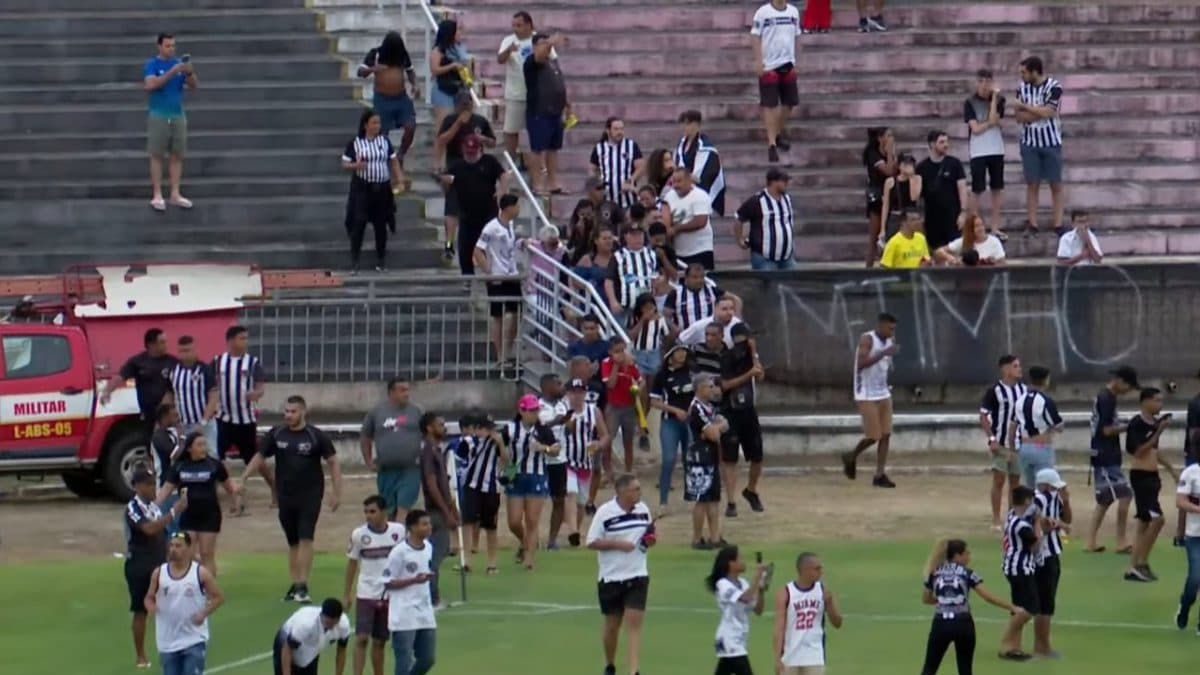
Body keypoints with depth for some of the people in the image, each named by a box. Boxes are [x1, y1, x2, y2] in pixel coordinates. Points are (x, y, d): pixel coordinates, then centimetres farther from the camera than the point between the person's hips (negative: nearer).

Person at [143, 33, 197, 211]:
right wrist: (172, 73, -26)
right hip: (159, 116, -4)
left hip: (178, 115, 4)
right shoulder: (152, 65, -3)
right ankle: (157, 196, -2)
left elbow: (194, 85, 2)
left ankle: (175, 194, 7)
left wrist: (189, 72, -19)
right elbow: (151, 85, -19)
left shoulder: (179, 63, 7)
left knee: (177, 156, 4)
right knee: (157, 155, -2)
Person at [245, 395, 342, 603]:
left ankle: (303, 586, -13)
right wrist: (242, 480, -2)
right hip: (286, 496, 3)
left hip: (310, 495, -3)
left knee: (305, 539, -13)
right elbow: (259, 457, 9)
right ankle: (295, 585, 18)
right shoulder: (276, 434, 1)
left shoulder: (316, 436, -6)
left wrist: (337, 492, -5)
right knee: (293, 542, 9)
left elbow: (333, 462, -1)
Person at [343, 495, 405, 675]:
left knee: (379, 642, 10)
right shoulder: (359, 534, -6)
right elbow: (352, 563, 5)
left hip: (390, 594, 1)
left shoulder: (398, 531, -5)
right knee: (361, 638, -11)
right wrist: (346, 594, 7)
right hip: (366, 594, -1)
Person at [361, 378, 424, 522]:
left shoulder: (416, 411, 4)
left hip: (410, 471, -2)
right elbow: (366, 439, 16)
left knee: (403, 509, -14)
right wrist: (368, 462, 8)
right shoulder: (377, 411, 5)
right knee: (389, 510, 10)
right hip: (386, 471, 2)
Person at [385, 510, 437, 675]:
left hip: (425, 614, 7)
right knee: (405, 662, -3)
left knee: (427, 658, 9)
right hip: (404, 617, -7)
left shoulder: (428, 547, 8)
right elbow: (388, 583, -12)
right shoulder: (399, 552, -14)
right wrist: (414, 580, -21)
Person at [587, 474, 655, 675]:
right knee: (612, 624, 10)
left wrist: (651, 539, -7)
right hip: (611, 578, -2)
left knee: (634, 622, -9)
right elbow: (592, 542, -11)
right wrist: (618, 544, -21)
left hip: (637, 576, 2)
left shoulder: (643, 509, 1)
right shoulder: (605, 512, -12)